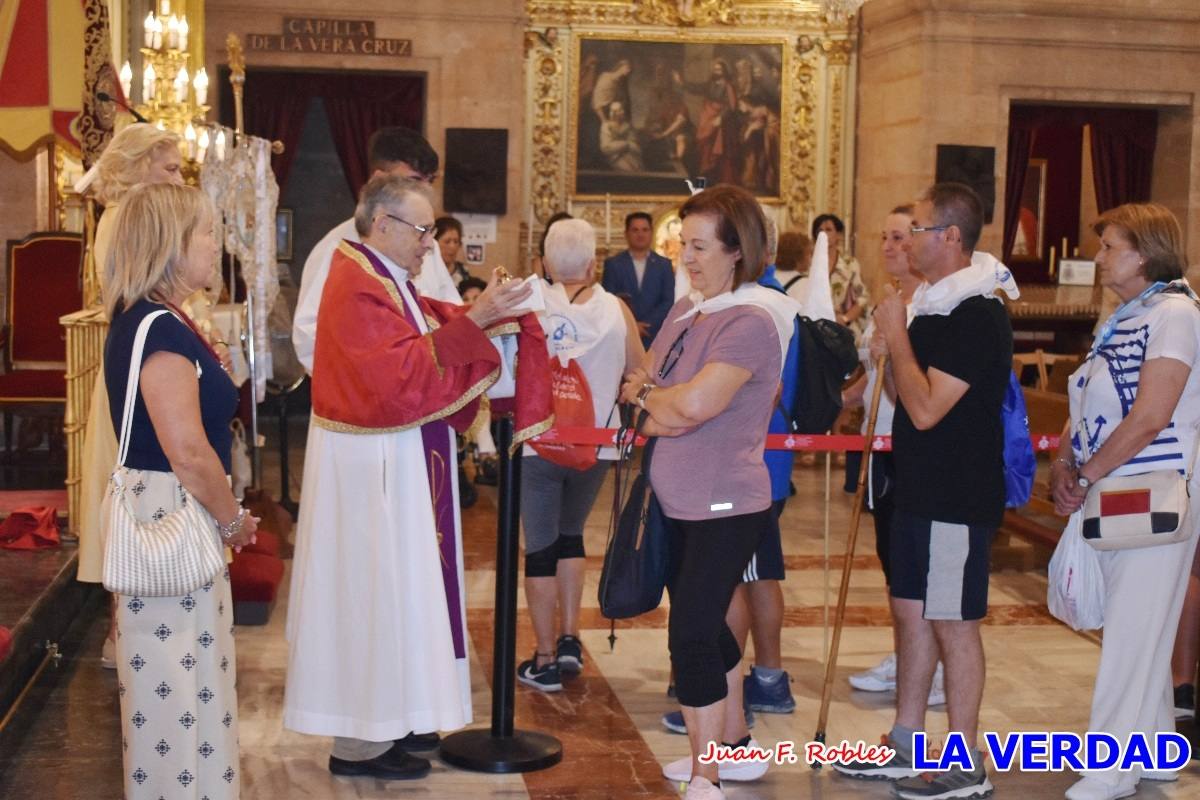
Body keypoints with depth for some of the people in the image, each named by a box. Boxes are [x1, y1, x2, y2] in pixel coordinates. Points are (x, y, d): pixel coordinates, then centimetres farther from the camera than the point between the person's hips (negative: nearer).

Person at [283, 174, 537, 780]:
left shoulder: (388, 280, 13)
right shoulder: (357, 288, -19)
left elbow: (421, 344, 10)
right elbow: (405, 372, -28)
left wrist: (478, 313, -4)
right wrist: (474, 319, -28)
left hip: (397, 458, 11)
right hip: (373, 463, -11)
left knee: (391, 585, 16)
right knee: (374, 589, -3)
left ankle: (382, 719, 26)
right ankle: (360, 742, 7)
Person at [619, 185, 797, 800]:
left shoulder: (752, 321, -17)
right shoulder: (687, 309, 8)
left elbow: (695, 403, -28)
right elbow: (638, 383, 9)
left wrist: (649, 394, -8)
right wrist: (664, 409, -12)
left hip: (724, 506, -8)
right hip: (679, 501, 9)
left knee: (692, 635, -8)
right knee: (705, 627, 18)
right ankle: (734, 746, 35)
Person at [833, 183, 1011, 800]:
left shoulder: (978, 315, -19)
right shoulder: (930, 306, 11)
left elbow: (926, 408, -24)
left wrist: (897, 335, -15)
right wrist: (889, 348, 0)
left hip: (958, 497, -9)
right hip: (918, 488, 9)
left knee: (953, 623, -1)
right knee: (911, 611, 15)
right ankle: (904, 746, 26)